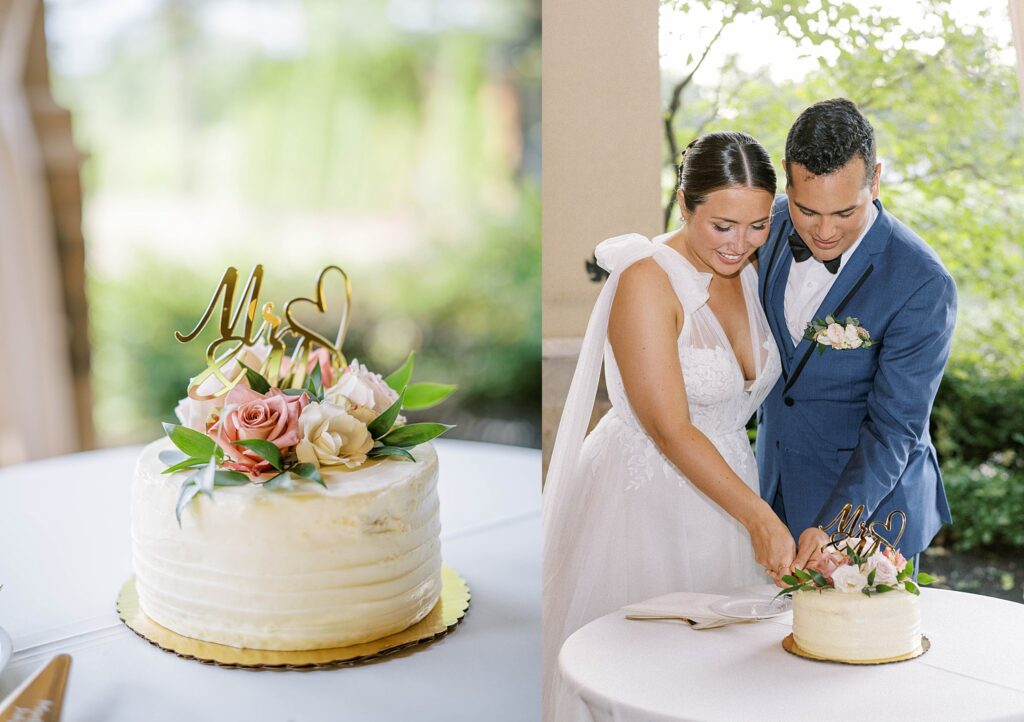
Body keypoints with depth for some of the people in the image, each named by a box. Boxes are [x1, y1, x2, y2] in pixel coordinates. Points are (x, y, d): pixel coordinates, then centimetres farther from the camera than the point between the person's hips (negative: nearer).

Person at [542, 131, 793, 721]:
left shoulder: (751, 273, 3)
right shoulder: (647, 281, -19)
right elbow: (669, 429, -22)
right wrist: (759, 517, -25)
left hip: (725, 485, 7)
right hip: (644, 496, -6)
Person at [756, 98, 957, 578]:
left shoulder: (922, 286, -24)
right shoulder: (776, 223, -6)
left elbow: (895, 428, -20)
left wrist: (831, 526, -29)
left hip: (871, 498, -5)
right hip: (773, 490, 5)